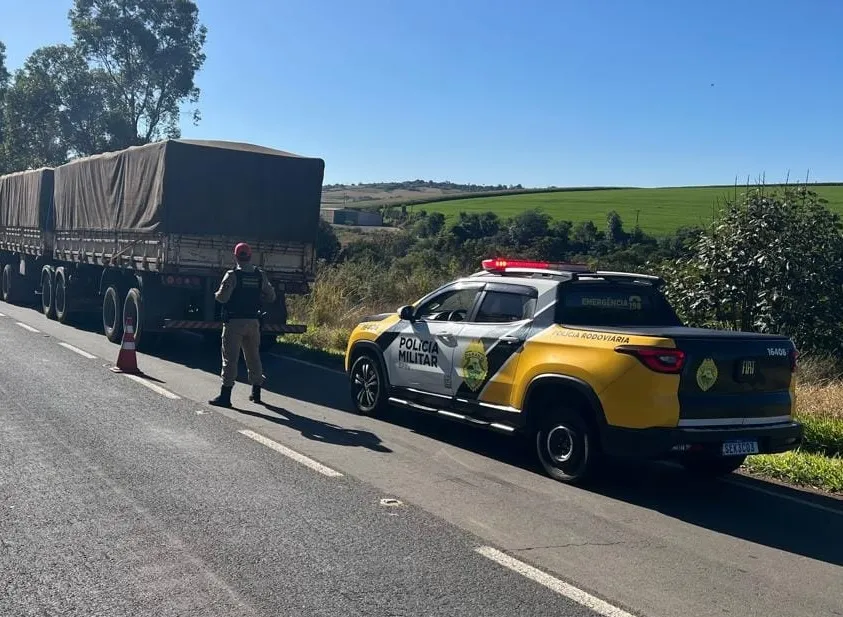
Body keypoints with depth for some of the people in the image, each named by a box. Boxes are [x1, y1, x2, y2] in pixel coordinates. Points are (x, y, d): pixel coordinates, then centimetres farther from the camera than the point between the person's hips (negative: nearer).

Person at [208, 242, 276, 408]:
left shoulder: (232, 275, -11)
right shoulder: (260, 275, 4)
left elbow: (222, 297, -16)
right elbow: (271, 297, 9)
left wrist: (216, 294, 5)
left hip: (234, 322, -5)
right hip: (253, 321, 5)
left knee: (230, 358, -4)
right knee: (253, 356, 16)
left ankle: (225, 395, -7)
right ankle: (256, 392, 25)